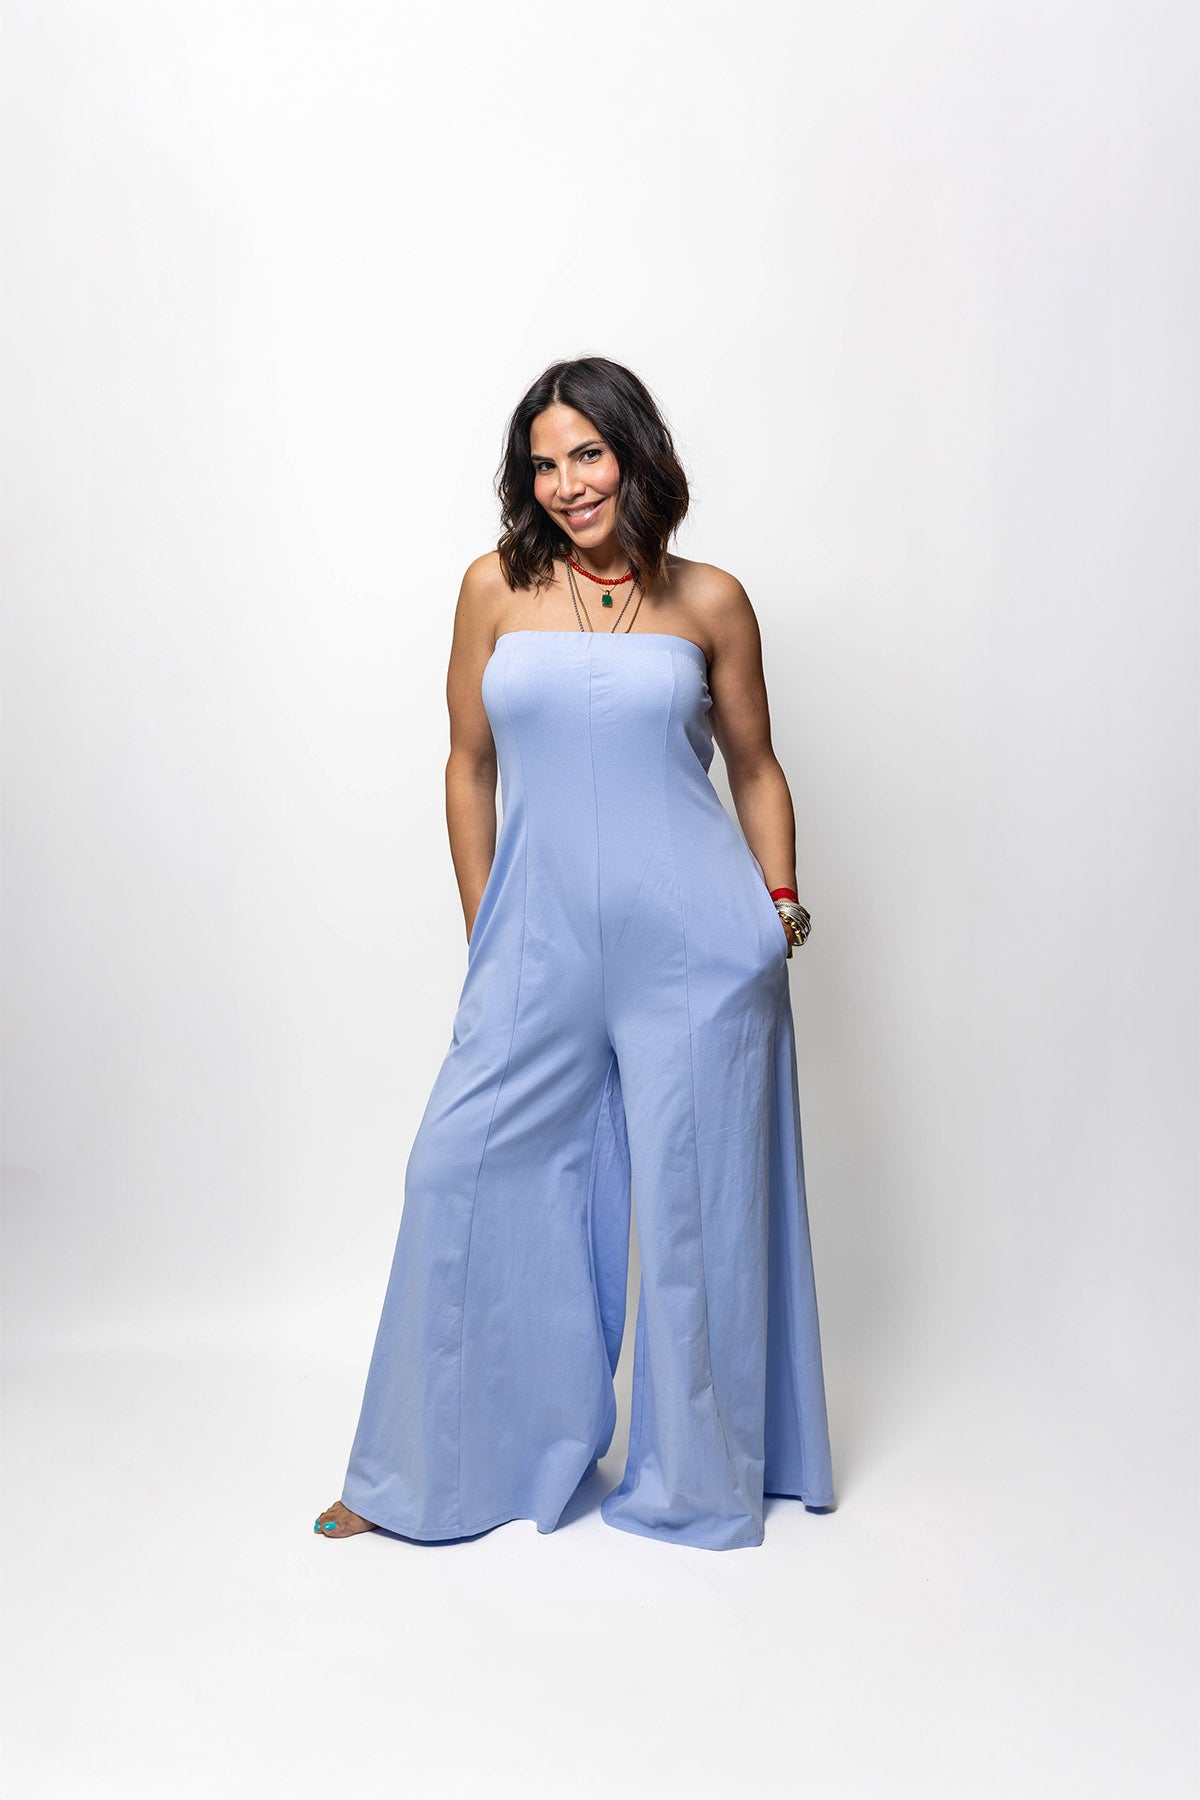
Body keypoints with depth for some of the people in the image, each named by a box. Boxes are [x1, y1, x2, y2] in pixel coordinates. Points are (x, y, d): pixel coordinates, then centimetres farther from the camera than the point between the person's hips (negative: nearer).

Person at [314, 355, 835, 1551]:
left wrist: (778, 907, 3)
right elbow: (469, 766, 11)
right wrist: (483, 941, 10)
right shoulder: (497, 589, 5)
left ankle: (700, 1473, 27)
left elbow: (755, 765, 12)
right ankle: (435, 1473, 24)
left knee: (696, 1196, 6)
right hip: (541, 946, 2)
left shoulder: (709, 601, 3)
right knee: (464, 1175, 4)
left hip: (694, 948, -1)